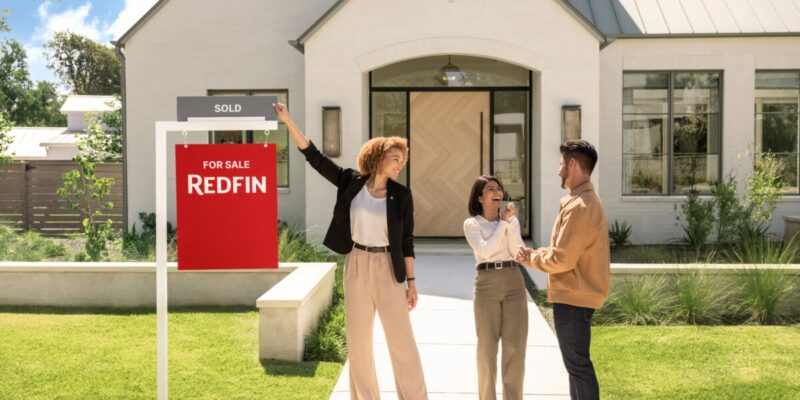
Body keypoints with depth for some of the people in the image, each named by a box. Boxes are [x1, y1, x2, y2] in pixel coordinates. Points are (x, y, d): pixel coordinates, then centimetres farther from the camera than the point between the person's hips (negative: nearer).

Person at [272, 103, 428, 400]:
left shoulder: (401, 195, -2)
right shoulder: (351, 182, -1)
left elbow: (406, 240, 2)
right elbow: (314, 157, -1)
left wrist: (411, 281, 0)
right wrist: (288, 121, -6)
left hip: (387, 267, -1)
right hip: (356, 265, 2)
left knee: (401, 338, 1)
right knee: (357, 338, 9)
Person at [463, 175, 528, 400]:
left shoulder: (511, 220, 12)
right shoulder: (471, 224, 2)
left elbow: (518, 252, -1)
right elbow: (485, 250, -14)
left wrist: (510, 222, -9)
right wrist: (503, 223, -11)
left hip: (514, 282, 3)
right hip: (487, 283, -3)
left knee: (515, 346, 3)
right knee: (487, 347, 2)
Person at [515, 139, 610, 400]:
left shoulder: (579, 206, -21)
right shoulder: (587, 200, 13)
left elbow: (562, 260, -24)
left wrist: (532, 259, -7)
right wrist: (537, 253, 5)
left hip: (573, 296, -11)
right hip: (577, 293, 11)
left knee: (577, 363, -2)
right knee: (576, 361, 19)